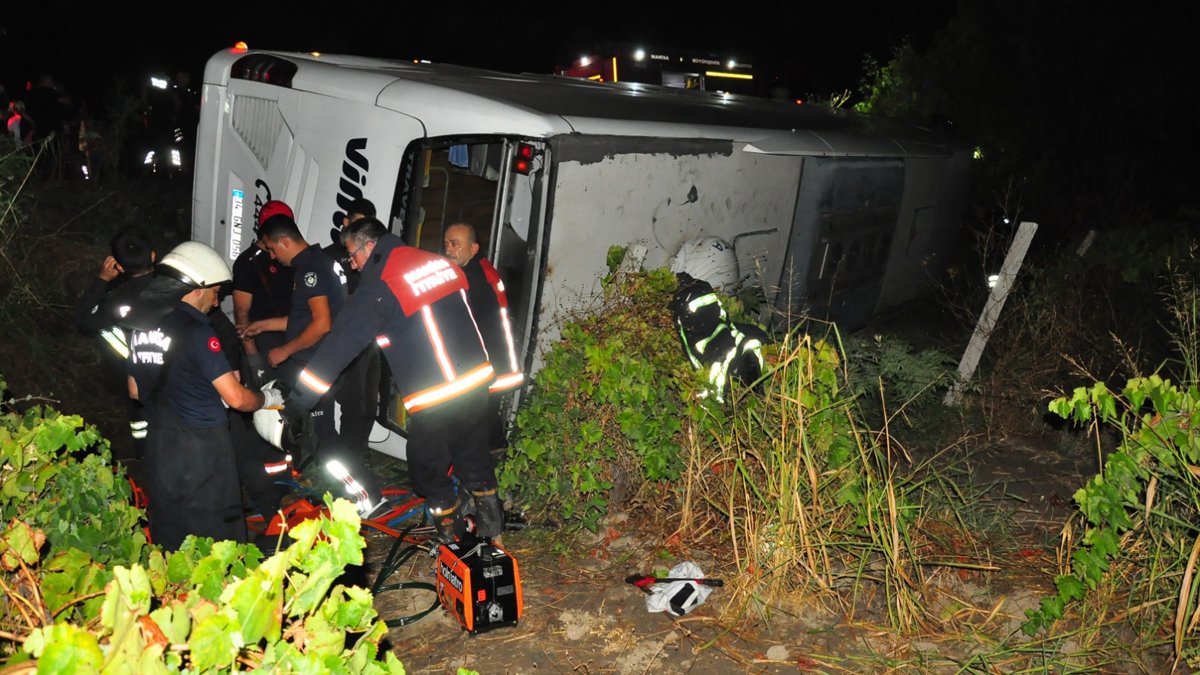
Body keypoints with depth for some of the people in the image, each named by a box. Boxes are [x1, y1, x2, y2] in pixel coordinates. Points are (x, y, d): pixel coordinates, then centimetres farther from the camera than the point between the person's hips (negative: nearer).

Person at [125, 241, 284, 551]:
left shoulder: (140, 324, 3)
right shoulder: (196, 331, -18)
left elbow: (135, 391, 15)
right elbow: (236, 398, -20)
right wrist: (268, 397, -1)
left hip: (159, 445, 7)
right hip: (201, 447, -7)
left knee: (169, 534, 18)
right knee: (216, 537, 7)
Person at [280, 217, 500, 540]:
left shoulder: (379, 286, -12)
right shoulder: (437, 261, 7)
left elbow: (338, 346, -13)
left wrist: (292, 407, -10)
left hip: (435, 399, -7)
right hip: (477, 381, 7)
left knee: (428, 469, 16)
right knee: (473, 457, 24)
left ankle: (449, 530, 28)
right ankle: (491, 519, 34)